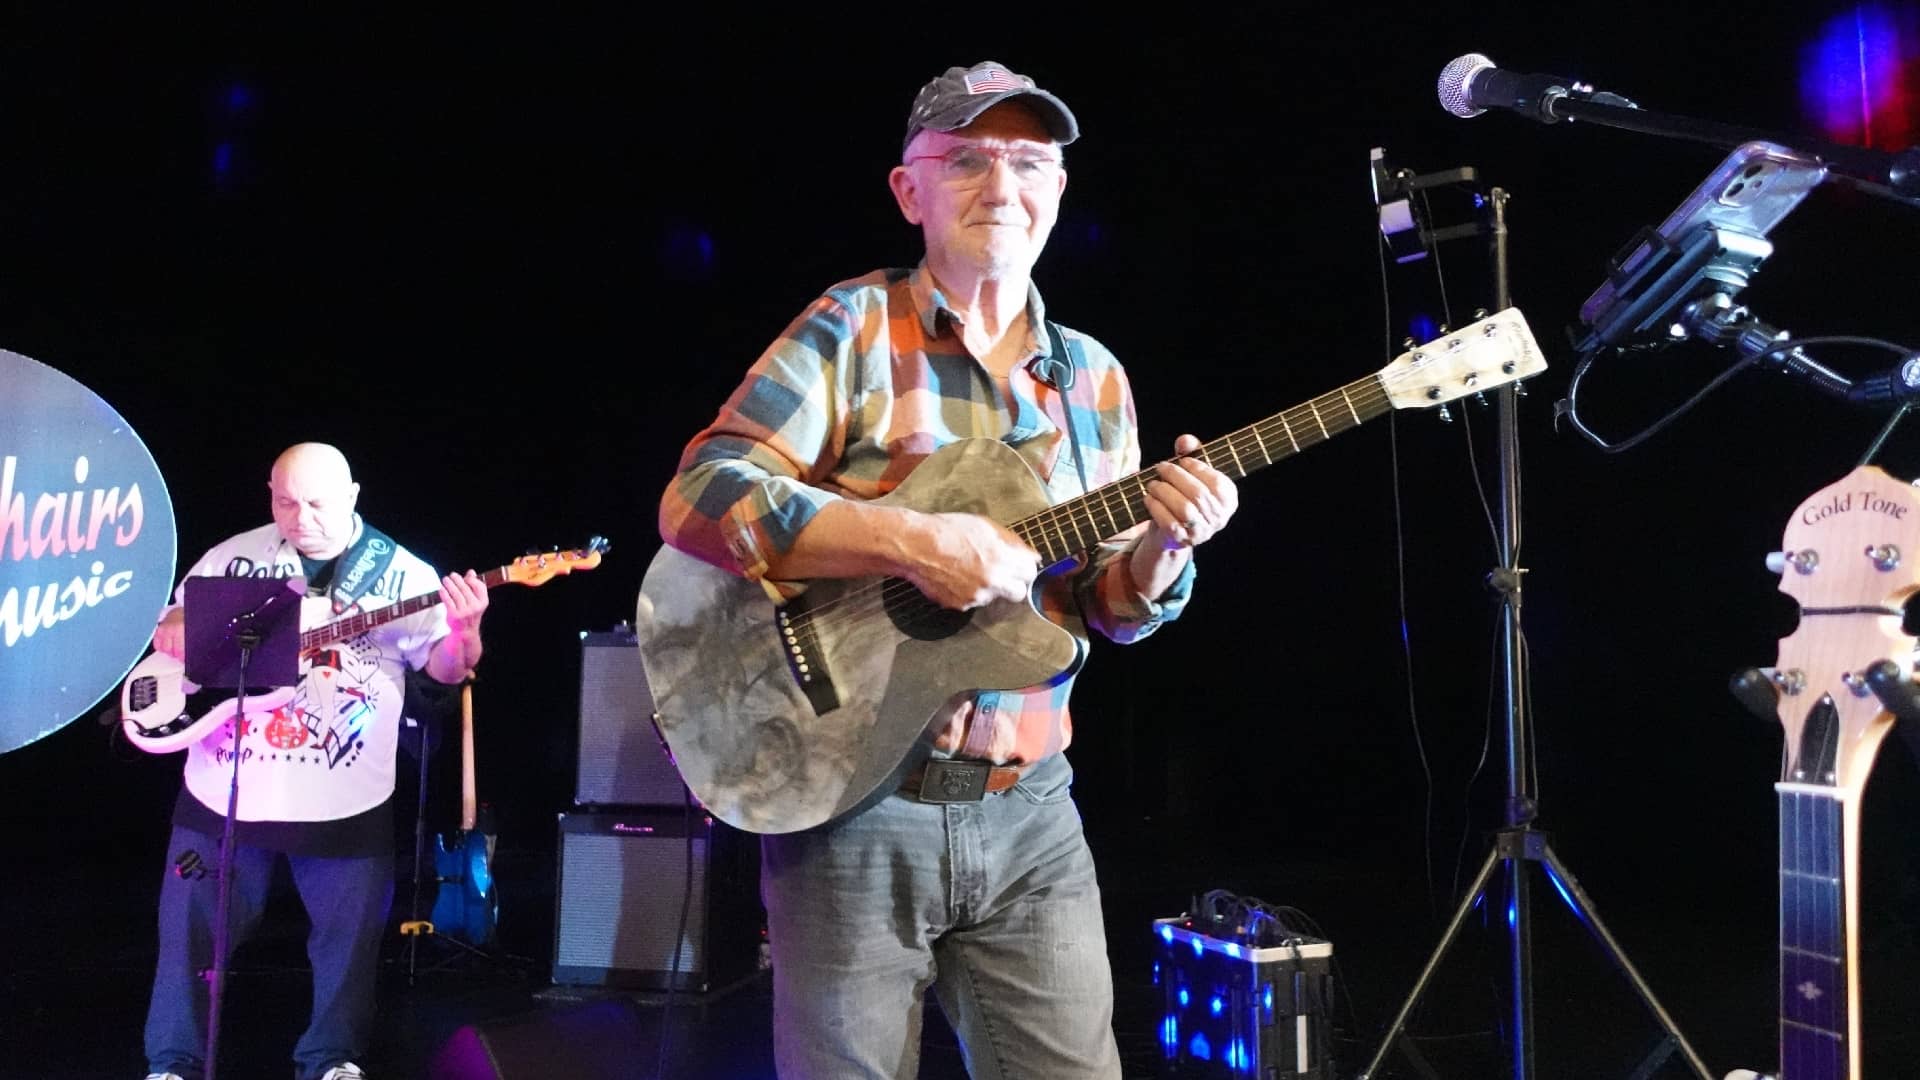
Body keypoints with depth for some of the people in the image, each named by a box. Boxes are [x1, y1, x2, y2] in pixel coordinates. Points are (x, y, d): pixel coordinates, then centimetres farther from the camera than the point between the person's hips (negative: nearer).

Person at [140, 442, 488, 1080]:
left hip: (345, 803, -1)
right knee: (191, 930, 10)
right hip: (221, 790, 2)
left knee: (348, 938, 7)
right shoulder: (233, 556, 4)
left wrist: (465, 631, -29)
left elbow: (447, 668, -6)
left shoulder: (402, 573, -3)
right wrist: (185, 635, -11)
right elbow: (168, 633, 13)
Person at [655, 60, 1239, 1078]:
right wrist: (912, 542, -26)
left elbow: (1110, 603, 10)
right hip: (848, 804, -4)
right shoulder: (852, 330, -6)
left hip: (1027, 816, 4)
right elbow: (697, 497, -17)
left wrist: (1161, 544, -12)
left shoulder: (1095, 379, 9)